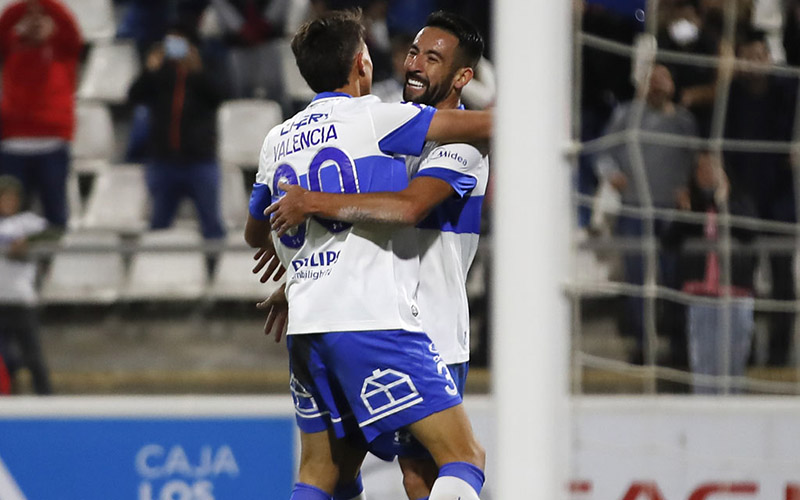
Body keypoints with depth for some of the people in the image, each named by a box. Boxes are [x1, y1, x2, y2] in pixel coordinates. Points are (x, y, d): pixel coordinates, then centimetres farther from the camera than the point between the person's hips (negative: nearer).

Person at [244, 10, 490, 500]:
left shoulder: (278, 140, 16)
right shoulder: (371, 117, -3)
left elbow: (256, 234, 32)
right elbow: (485, 124, -5)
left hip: (305, 329, 7)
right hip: (374, 322, -7)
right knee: (464, 458, -7)